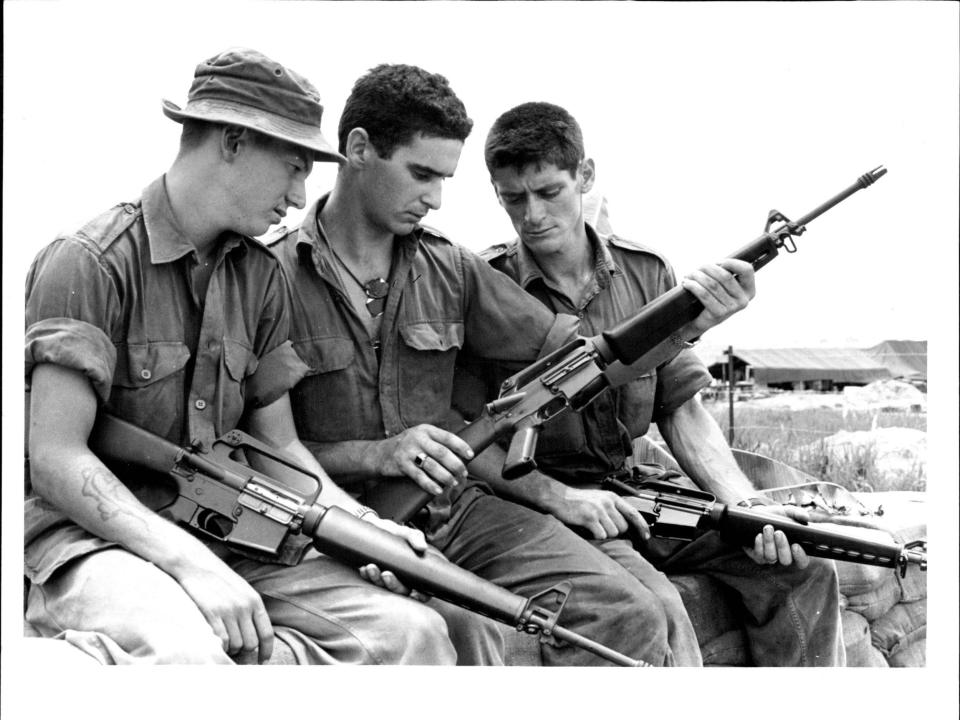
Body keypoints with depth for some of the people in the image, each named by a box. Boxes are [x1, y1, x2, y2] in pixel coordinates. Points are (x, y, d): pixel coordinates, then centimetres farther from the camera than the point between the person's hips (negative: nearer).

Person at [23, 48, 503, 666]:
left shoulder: (262, 278, 12)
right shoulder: (90, 262, -9)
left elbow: (279, 444, 15)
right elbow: (54, 458, -15)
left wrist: (359, 521, -4)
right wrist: (192, 564, -24)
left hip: (229, 535, 8)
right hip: (94, 535, -8)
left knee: (411, 630, -13)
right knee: (183, 655, -40)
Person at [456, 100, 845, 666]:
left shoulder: (647, 274, 7)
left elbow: (682, 410, 5)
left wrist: (746, 504, -10)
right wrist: (557, 496, -21)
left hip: (633, 486, 5)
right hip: (533, 502, -5)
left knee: (804, 568, -9)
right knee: (653, 607, -32)